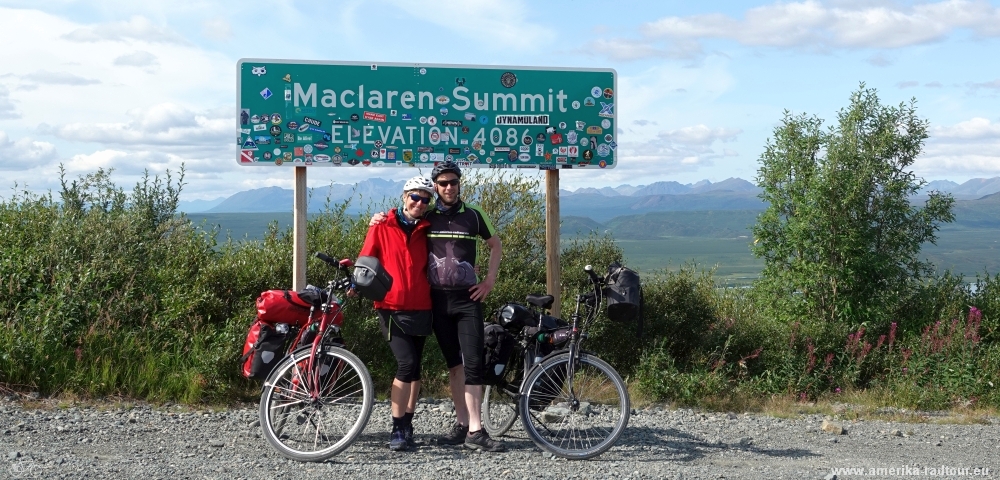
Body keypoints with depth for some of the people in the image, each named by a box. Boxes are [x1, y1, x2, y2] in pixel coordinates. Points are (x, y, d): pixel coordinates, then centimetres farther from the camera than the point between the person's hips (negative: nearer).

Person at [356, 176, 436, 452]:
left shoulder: (426, 231, 11)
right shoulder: (382, 227, 2)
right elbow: (365, 262, 3)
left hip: (420, 309, 4)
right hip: (391, 308, -4)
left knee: (414, 367, 8)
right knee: (407, 363, -16)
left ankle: (407, 426, 19)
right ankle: (397, 429, -8)